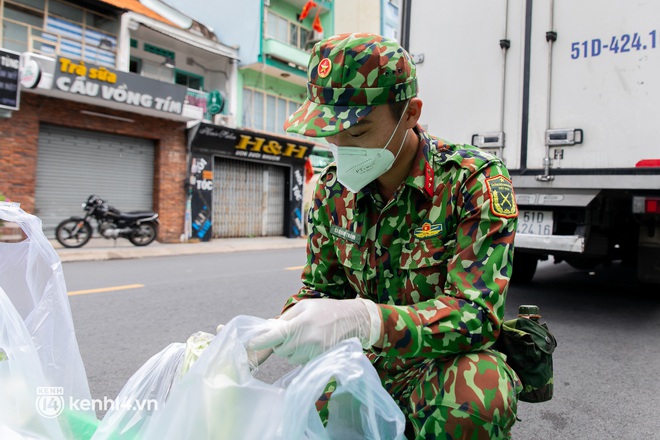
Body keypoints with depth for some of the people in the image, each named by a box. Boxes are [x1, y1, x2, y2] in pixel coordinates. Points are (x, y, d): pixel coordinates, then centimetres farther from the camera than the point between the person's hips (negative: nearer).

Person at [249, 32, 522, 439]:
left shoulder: (473, 181, -18)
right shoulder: (333, 190, -2)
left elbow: (476, 313, -26)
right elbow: (321, 289, 7)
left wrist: (361, 319, -43)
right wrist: (262, 337, -13)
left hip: (444, 362, -4)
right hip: (366, 363, 5)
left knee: (474, 390, -37)